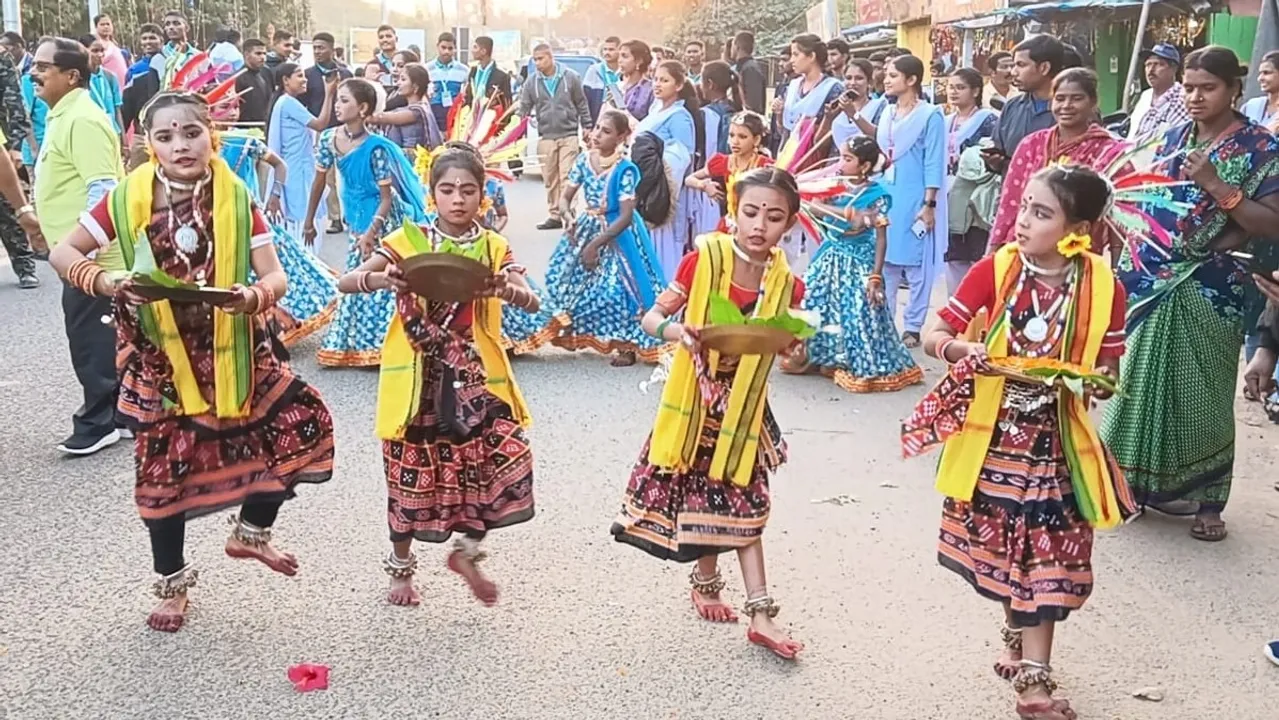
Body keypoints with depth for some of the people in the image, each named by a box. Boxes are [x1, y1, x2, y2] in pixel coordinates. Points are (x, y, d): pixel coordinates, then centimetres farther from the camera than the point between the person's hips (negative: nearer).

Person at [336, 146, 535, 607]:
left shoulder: (494, 248, 5)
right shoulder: (407, 242, 0)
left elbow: (532, 302, -6)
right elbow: (346, 282, -5)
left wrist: (505, 290, -28)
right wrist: (380, 279, -27)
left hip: (477, 378, 2)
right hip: (419, 380, -1)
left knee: (506, 459, -9)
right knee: (412, 471, 7)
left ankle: (466, 550, 16)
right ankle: (401, 568, 30)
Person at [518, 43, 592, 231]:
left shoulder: (570, 77, 0)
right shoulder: (532, 82, 5)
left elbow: (582, 104, 6)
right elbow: (524, 108, 7)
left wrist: (586, 127, 3)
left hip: (569, 136, -3)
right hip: (545, 137, 3)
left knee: (566, 177, -7)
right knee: (550, 179, 7)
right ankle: (554, 216, 15)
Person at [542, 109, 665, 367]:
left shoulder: (625, 169, -18)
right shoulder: (584, 160, -2)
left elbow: (626, 216, -21)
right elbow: (565, 198, 3)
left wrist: (596, 244, -23)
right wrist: (569, 218, -20)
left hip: (617, 233, -6)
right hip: (587, 228, 6)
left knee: (617, 286, -14)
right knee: (564, 276, 4)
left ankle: (626, 344, 3)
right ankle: (580, 334, 23)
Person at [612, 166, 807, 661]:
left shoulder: (786, 285, -6)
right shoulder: (704, 259, -13)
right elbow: (651, 317, -9)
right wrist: (675, 330, -29)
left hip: (744, 405, 2)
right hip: (695, 397, -2)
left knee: (744, 501, 7)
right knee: (700, 496, 7)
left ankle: (760, 613, 11)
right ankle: (706, 580, 33)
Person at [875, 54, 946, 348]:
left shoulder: (930, 115, -7)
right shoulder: (888, 113, 11)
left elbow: (933, 164, -10)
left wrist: (929, 204, -14)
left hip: (915, 201, -6)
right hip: (885, 199, 6)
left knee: (917, 265, 1)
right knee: (884, 263, 10)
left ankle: (912, 327, 8)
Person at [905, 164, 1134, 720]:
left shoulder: (1104, 288, -8)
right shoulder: (995, 269, -9)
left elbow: (1109, 370, 3)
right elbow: (934, 335, -6)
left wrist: (1094, 381, -20)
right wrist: (961, 349, -27)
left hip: (1055, 441, 0)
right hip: (993, 434, 1)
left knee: (1047, 555, 4)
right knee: (1003, 547, 13)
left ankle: (1032, 674, 14)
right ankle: (1025, 653, 35)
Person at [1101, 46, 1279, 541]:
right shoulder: (1174, 138, 9)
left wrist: (1216, 185, -21)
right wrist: (1134, 259, -1)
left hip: (1209, 290, -4)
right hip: (1154, 282, 4)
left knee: (1201, 393, 2)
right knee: (1143, 382, 9)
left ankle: (1207, 500, 15)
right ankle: (1138, 481, 22)